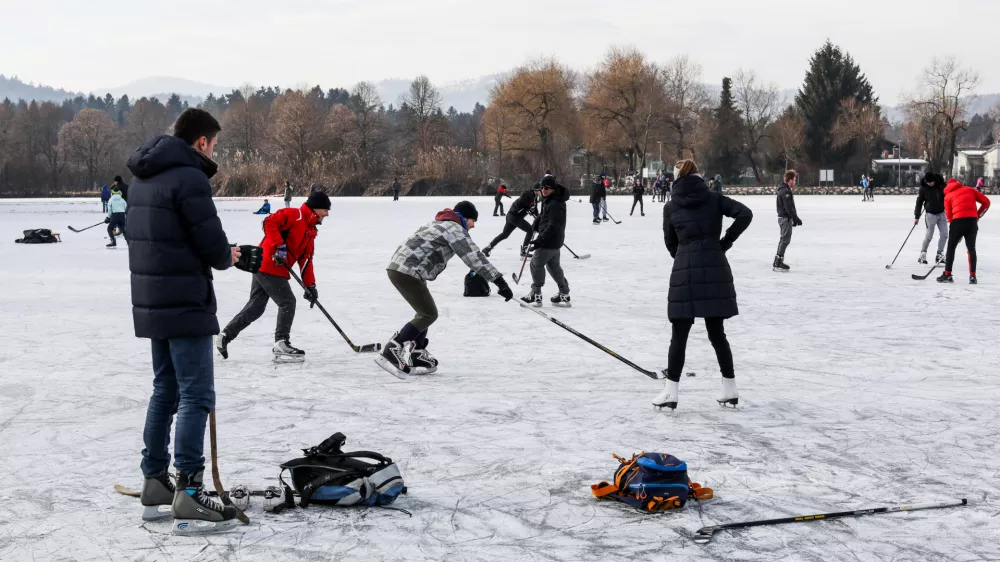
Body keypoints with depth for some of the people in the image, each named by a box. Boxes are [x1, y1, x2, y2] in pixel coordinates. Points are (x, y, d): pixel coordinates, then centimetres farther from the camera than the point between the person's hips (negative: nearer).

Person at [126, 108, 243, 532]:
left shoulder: (145, 178, 14)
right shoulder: (189, 178, -16)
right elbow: (213, 245, -18)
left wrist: (215, 255, 10)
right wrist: (227, 257, 4)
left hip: (151, 302, 9)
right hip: (185, 304, -9)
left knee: (166, 390, 17)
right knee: (196, 396, -7)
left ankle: (155, 484, 23)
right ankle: (188, 494, -10)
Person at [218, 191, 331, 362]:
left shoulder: (310, 231, 20)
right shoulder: (295, 215, -7)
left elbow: (306, 260, 20)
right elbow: (269, 222, -20)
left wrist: (310, 285, 14)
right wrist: (279, 246, -26)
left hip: (262, 269, 10)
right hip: (269, 266, -10)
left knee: (255, 306, 11)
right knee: (287, 302, -7)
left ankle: (226, 335, 15)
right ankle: (281, 344, -6)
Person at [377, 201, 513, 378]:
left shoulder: (438, 224, 24)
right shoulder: (456, 229, -5)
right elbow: (475, 258, -12)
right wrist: (500, 282, -14)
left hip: (396, 267, 10)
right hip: (407, 272, -10)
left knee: (426, 311, 20)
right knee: (429, 314, -5)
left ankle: (416, 356, 21)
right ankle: (391, 351, -11)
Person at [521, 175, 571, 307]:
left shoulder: (555, 204, -23)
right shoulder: (547, 200, 8)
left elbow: (553, 226, -27)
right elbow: (542, 216, 22)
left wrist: (540, 240, -30)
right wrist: (534, 228, 16)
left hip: (550, 241, -11)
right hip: (553, 240, 11)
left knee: (536, 263, -6)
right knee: (553, 265, 18)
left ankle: (536, 295, -1)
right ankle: (564, 295, 26)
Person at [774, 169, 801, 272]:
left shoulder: (783, 190, 15)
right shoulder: (785, 191, -18)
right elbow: (789, 207, -22)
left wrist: (794, 219, 19)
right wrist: (796, 218, -18)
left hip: (783, 217, 11)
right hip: (786, 218, -11)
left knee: (784, 239, 17)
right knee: (785, 239, -8)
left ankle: (778, 262, 23)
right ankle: (778, 263, -9)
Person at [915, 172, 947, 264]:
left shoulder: (942, 185, -6)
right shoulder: (923, 188, -10)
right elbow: (919, 203, -4)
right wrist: (916, 217, -6)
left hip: (942, 213, 3)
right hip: (931, 214, -3)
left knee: (944, 234, -1)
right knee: (929, 236, -4)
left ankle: (939, 255, 9)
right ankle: (922, 255, 7)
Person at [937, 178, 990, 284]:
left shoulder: (948, 196, 14)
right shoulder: (969, 189, 19)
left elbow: (949, 215, 7)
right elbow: (986, 202, 13)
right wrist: (978, 215, 20)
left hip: (958, 221, -2)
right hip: (972, 221, 2)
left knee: (951, 248, 12)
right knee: (971, 249, 12)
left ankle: (947, 275, 9)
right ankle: (972, 276, 6)